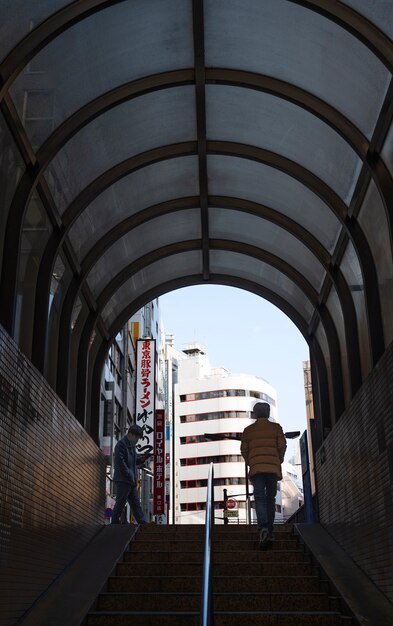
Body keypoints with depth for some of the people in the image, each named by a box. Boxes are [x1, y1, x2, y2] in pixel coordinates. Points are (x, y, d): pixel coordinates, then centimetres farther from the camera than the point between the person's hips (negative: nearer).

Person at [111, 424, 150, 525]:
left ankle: (142, 523, 12)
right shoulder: (121, 445, -13)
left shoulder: (132, 446, 18)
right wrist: (130, 476, -19)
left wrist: (141, 460, 4)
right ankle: (115, 522, 6)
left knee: (136, 503, 10)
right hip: (123, 480, -10)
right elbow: (121, 463, -19)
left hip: (131, 481, 10)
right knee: (120, 503, -4)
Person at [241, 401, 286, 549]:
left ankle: (263, 527, -27)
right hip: (273, 467, 1)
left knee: (260, 498, -6)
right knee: (270, 498, 10)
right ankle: (269, 530, 9)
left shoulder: (248, 430, 11)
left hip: (256, 468, 0)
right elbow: (282, 446, 3)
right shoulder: (276, 427, 10)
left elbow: (244, 450, 7)